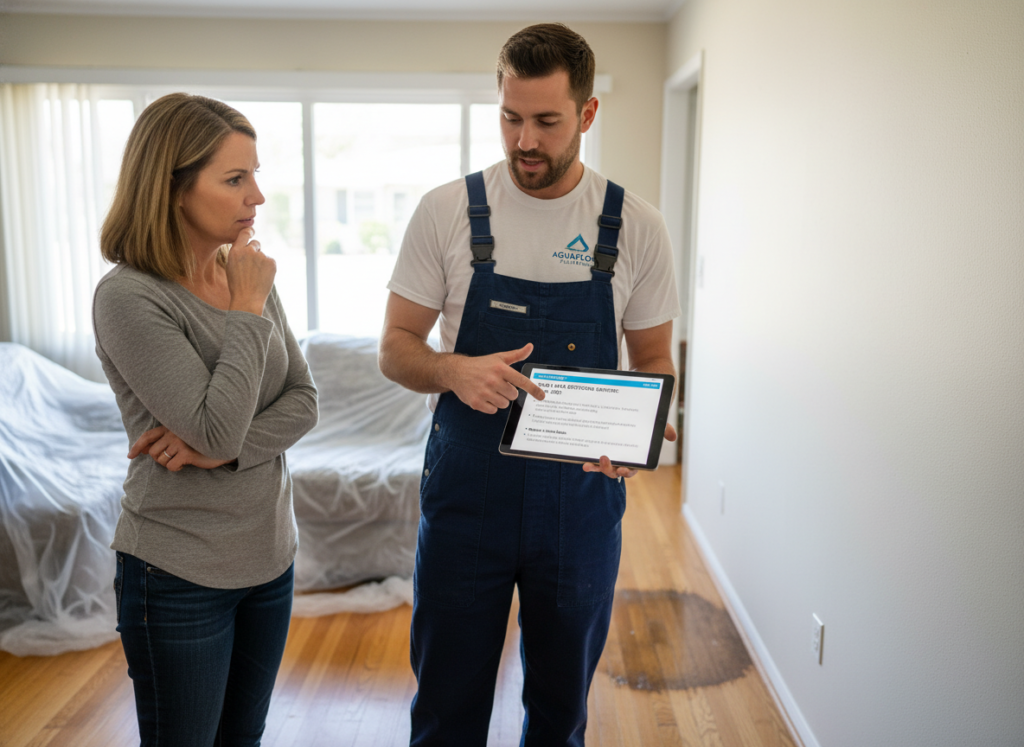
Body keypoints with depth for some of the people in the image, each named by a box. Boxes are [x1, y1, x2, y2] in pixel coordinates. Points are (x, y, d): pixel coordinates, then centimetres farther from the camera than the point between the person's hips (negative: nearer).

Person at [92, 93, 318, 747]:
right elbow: (216, 426, -25)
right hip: (181, 574, -6)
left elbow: (304, 400, 0)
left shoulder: (250, 277, 1)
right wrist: (247, 311, -17)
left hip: (269, 553, 6)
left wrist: (226, 448, -17)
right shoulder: (128, 296, -18)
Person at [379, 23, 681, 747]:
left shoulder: (636, 227, -3)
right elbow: (396, 347, -1)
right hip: (465, 491, 0)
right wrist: (455, 371, -23)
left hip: (583, 495, 1)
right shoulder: (447, 210, -4)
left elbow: (654, 360, 4)